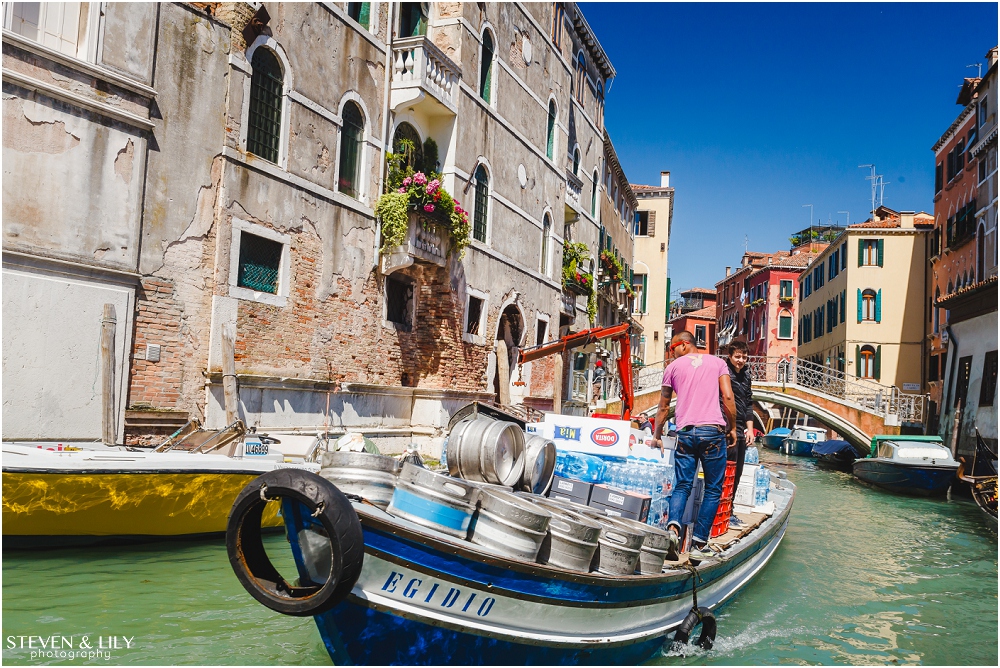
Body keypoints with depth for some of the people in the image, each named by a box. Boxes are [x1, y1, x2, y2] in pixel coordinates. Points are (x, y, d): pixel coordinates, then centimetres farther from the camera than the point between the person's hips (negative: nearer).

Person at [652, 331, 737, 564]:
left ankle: (673, 527, -18)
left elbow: (663, 407, 18)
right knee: (713, 490, 5)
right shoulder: (717, 362, 14)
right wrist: (732, 428, 11)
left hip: (685, 432, 1)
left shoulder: (673, 367, 14)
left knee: (682, 486, 8)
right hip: (713, 431, -1)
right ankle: (699, 546, -1)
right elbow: (727, 397, 2)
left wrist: (657, 436, 28)